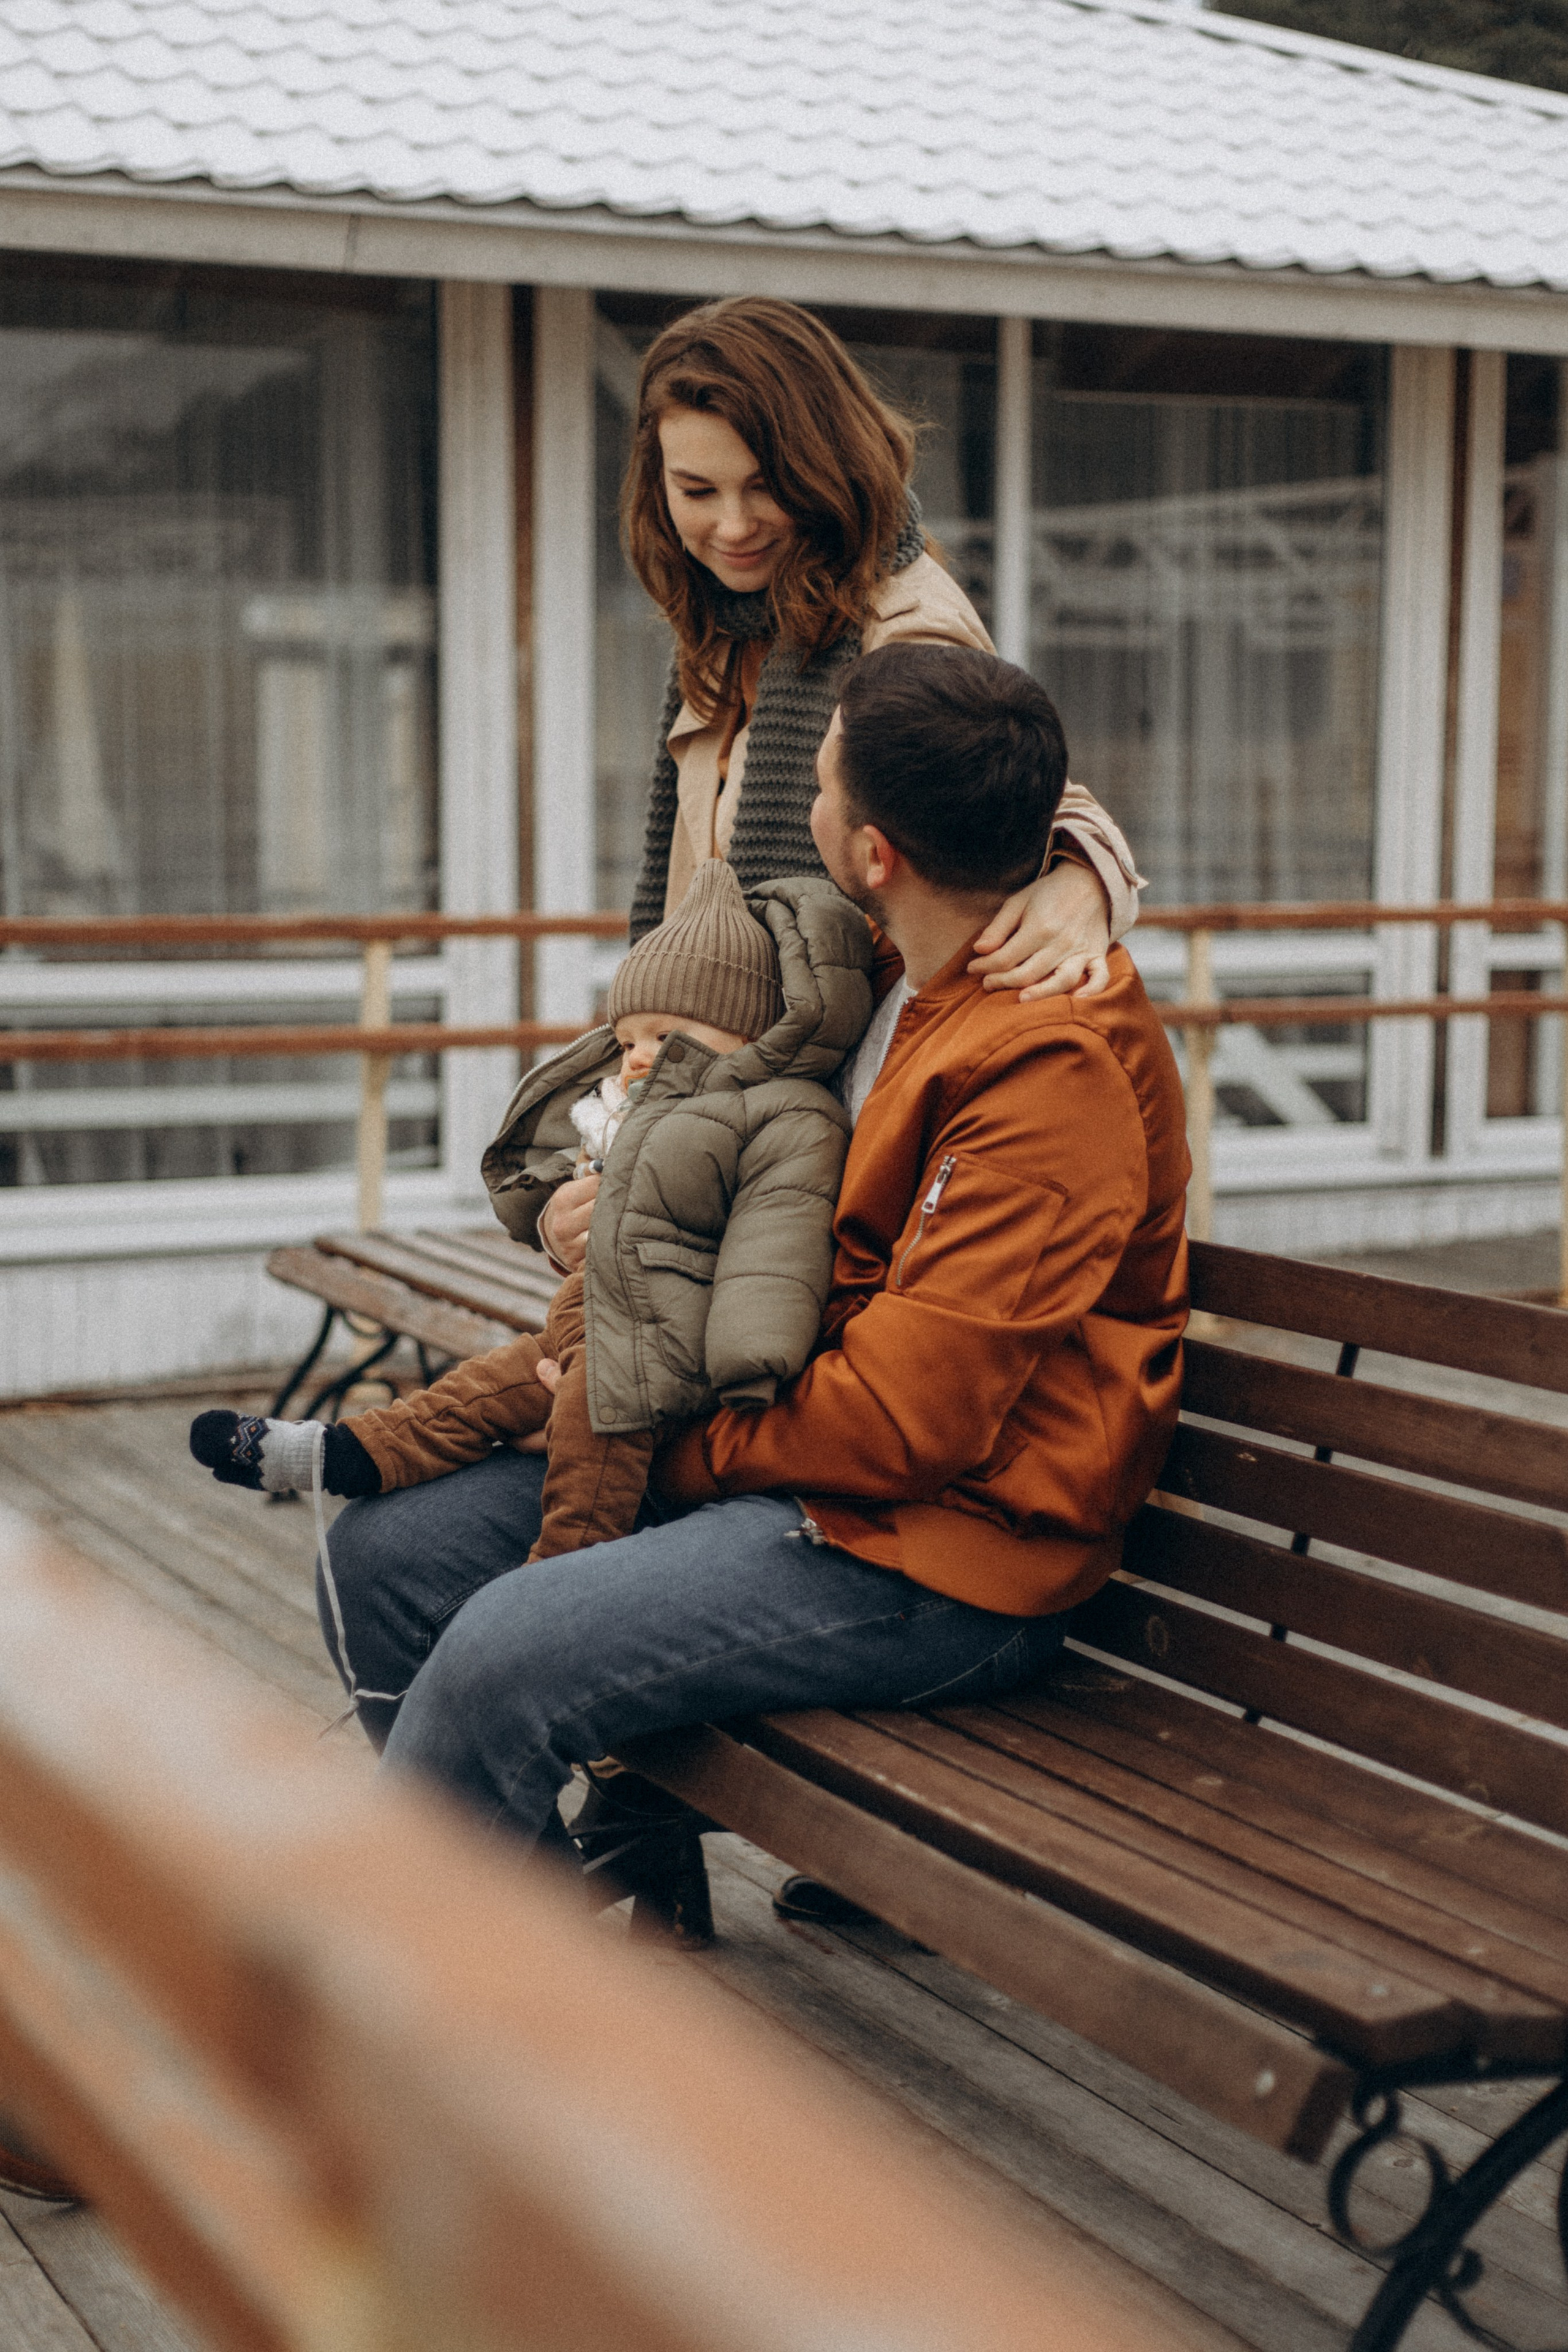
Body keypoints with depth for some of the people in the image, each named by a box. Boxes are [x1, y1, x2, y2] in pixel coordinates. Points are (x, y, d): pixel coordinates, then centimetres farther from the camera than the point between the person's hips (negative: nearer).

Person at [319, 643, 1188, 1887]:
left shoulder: (1056, 1067, -22)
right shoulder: (901, 976, 9)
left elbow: (909, 1418, -24)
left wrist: (672, 1449, -11)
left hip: (945, 1551, -10)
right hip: (817, 1458, 10)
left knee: (507, 1653, -26)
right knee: (388, 1550, 3)